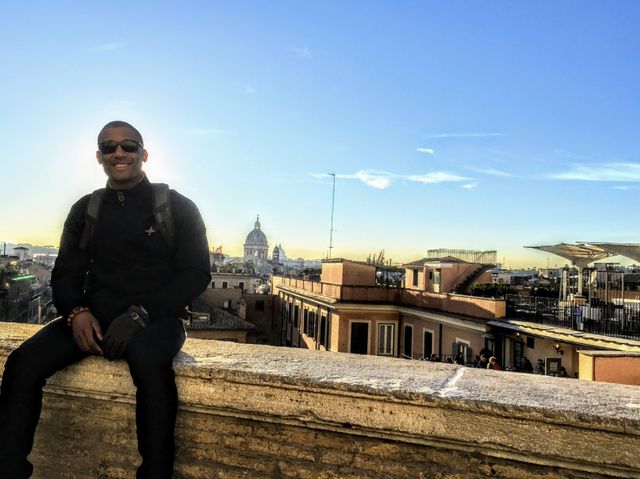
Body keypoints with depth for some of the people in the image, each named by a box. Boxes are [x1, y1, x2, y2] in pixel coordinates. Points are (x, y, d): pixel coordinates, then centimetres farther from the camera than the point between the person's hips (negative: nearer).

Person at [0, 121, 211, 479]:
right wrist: (77, 312, -9)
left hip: (155, 318, -3)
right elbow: (66, 273, 15)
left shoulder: (177, 207, 3)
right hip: (95, 315, 4)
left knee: (149, 361, -37)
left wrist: (139, 315, -16)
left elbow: (196, 274, -3)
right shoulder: (86, 210, 15)